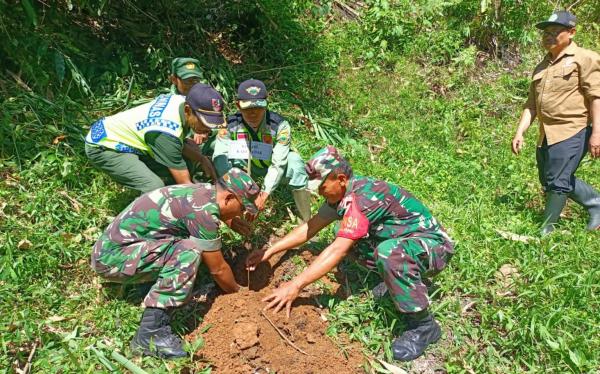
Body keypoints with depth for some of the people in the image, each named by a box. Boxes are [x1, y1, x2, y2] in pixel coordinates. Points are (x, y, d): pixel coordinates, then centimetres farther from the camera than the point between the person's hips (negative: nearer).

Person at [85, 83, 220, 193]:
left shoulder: (181, 100, -13)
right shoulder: (166, 134, -36)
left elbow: (180, 144, 5)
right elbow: (184, 184, -28)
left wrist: (202, 159, -9)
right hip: (102, 147, -9)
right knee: (155, 188, -26)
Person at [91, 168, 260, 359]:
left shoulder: (206, 191, 3)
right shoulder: (203, 209, -22)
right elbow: (218, 269, -12)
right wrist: (237, 292, 6)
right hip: (112, 257, -9)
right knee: (189, 250, -26)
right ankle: (150, 333, -24)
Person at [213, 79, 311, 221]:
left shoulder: (280, 126, -29)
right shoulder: (230, 125, -23)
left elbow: (278, 164, -34)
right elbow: (219, 156, -33)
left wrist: (264, 195, -45)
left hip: (272, 167, -1)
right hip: (246, 166, 2)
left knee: (293, 160, -35)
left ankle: (306, 221, -26)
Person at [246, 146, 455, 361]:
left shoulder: (362, 197, -28)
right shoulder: (344, 191, 0)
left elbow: (338, 251, -32)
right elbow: (310, 227, 5)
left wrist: (295, 286, -31)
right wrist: (270, 251, 1)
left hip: (434, 246, -9)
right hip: (405, 240, 9)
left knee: (389, 252, -39)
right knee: (347, 236, 2)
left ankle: (424, 325, -20)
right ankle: (397, 281, 11)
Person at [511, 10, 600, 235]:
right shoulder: (542, 67, 17)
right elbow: (531, 105, 18)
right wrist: (519, 132, 9)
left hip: (573, 132, -8)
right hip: (546, 134, 8)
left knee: (557, 182, -7)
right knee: (548, 181, 15)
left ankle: (547, 229, 8)